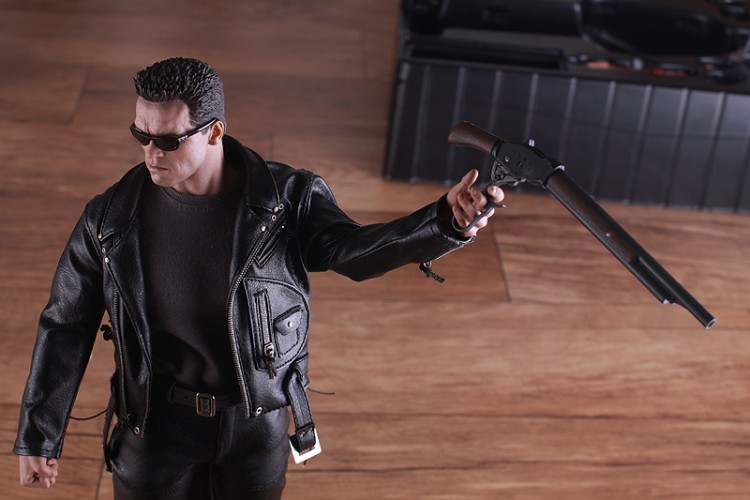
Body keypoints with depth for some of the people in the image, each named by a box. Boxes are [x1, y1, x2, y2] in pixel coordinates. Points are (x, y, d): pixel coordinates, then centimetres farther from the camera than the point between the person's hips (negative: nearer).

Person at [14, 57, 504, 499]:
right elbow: (66, 327, -5)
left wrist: (447, 221, -48)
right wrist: (38, 436, -2)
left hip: (258, 424, 0)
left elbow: (351, 249, -30)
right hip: (156, 423, 0)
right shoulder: (111, 217, -13)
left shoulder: (285, 198, -15)